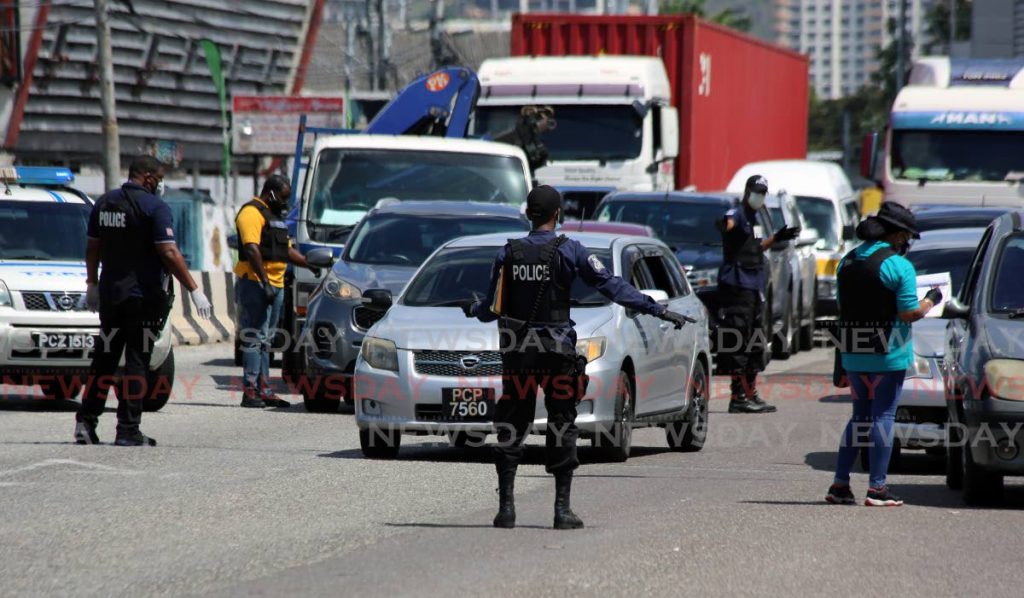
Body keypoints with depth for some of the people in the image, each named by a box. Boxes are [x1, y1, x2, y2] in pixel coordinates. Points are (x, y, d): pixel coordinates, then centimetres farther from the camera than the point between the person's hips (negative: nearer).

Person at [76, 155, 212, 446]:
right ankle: (128, 430, -3)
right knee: (137, 362, -2)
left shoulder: (103, 203, 8)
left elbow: (92, 248, 14)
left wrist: (92, 284, 26)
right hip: (144, 297, -6)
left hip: (109, 294, 6)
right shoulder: (154, 207, -12)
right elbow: (169, 253, -17)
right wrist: (194, 290, -14)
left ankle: (86, 422, 9)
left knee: (104, 359, 13)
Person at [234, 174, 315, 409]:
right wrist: (265, 282, -24)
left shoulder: (275, 217, 23)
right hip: (255, 283, -10)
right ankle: (250, 391, -13)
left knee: (265, 340, 11)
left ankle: (264, 390, 15)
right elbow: (252, 250, -19)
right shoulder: (252, 213, -9)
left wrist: (312, 264, 23)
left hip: (275, 285, 10)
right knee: (254, 338, -11)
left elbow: (287, 250, 31)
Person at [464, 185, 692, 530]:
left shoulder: (508, 254, 1)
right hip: (557, 352, -2)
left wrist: (472, 310, 30)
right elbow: (611, 286, -7)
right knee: (562, 427, 5)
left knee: (511, 427, 8)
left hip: (517, 354, 2)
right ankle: (562, 509, 2)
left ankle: (506, 506, 3)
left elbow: (493, 309, 6)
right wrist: (659, 311, -4)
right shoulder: (569, 252, -6)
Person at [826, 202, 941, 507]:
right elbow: (910, 313, -13)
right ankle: (877, 488, -1)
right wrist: (931, 300, 3)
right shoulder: (898, 265, -12)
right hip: (888, 354, -6)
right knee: (883, 416, 0)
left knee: (860, 416, 15)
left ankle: (840, 484, 10)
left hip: (853, 354, 6)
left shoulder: (848, 261, 9)